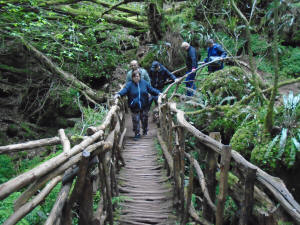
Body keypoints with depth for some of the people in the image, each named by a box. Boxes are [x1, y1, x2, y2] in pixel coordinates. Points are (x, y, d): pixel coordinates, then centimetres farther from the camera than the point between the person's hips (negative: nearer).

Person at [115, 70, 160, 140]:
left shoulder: (144, 83, 2)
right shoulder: (129, 84, -6)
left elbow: (151, 89, 7)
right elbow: (124, 90, -19)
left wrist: (158, 93, -2)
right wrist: (119, 94, -38)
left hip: (144, 106, 2)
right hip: (134, 107, -2)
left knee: (144, 119, 13)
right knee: (136, 120, 1)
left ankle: (145, 131, 38)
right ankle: (137, 134, 15)